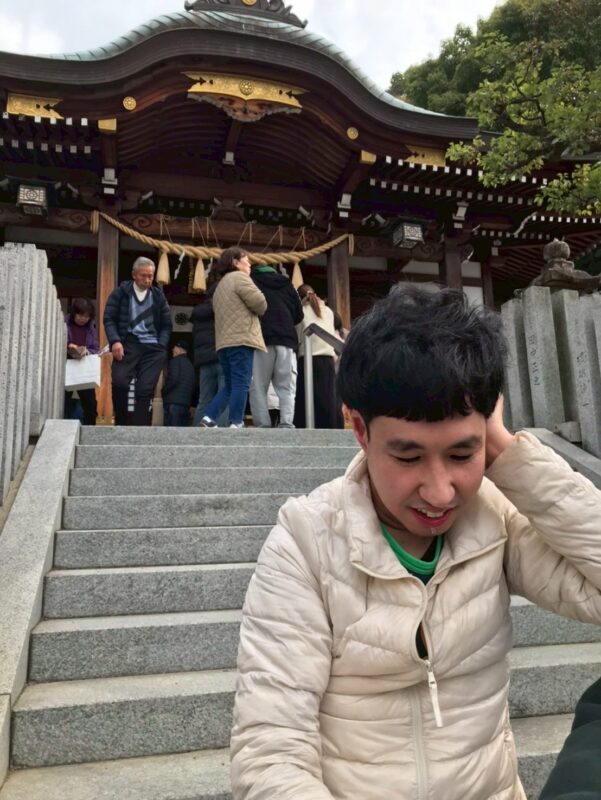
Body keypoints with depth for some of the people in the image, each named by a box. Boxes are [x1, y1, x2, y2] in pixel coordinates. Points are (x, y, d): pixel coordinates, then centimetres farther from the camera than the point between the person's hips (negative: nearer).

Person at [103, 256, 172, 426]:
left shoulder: (158, 296, 17)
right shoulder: (121, 292, 10)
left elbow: (167, 325, 18)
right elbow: (108, 318, 6)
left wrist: (161, 346, 2)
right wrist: (115, 341, -11)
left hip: (152, 348, 2)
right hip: (127, 344, -1)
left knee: (145, 390, -11)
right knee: (119, 383, -21)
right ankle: (120, 425, -2)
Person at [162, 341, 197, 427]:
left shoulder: (176, 360, 1)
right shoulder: (190, 365, 23)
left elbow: (173, 379, -12)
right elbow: (194, 387, 19)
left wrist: (163, 392, 2)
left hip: (173, 402, -7)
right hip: (186, 404, 7)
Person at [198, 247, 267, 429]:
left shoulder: (220, 285, 29)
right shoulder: (239, 277, 0)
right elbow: (259, 303, -10)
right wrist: (258, 311, 12)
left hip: (224, 342, 9)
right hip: (241, 339, -9)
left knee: (230, 385, 11)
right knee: (241, 384, -10)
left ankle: (209, 418, 1)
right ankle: (236, 424, -13)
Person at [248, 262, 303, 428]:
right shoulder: (286, 283, 23)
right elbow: (299, 314, 19)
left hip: (261, 339, -2)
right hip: (286, 339, 3)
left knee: (258, 387, -1)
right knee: (286, 388, 2)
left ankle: (263, 426, -11)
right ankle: (286, 424, -14)